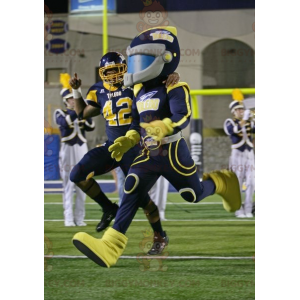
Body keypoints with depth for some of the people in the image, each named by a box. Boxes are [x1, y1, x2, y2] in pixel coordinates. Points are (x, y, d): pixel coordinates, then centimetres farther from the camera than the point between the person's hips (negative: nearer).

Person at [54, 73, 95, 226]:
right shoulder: (60, 113, 3)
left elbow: (91, 127, 2)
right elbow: (64, 122, -18)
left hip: (82, 150, 4)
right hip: (68, 150, -4)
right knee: (68, 186, -5)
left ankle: (80, 218, 6)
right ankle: (69, 218, -5)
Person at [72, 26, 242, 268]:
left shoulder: (175, 88, -15)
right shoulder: (141, 92, 9)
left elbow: (183, 117, -30)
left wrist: (165, 127, -50)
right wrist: (127, 142, 2)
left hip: (174, 154, -6)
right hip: (149, 155, 6)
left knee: (194, 195, 8)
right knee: (131, 194, -12)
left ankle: (221, 182, 43)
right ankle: (110, 247, -23)